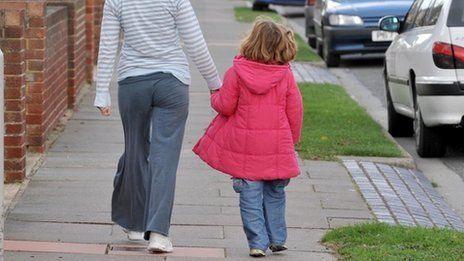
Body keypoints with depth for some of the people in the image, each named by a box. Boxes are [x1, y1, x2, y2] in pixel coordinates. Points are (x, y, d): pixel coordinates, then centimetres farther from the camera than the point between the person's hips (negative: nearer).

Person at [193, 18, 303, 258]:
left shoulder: (236, 72, -9)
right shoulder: (286, 75, -3)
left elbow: (225, 106, -7)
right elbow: (295, 112, 2)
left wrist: (215, 96, 15)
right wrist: (292, 139, 17)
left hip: (245, 145, -2)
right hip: (278, 146, 2)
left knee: (251, 196, 4)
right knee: (275, 193, 17)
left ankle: (258, 243, 1)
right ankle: (277, 239, 23)